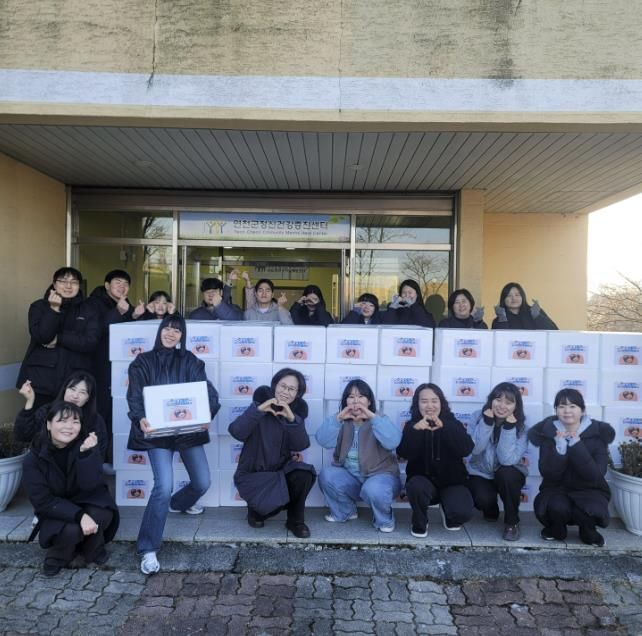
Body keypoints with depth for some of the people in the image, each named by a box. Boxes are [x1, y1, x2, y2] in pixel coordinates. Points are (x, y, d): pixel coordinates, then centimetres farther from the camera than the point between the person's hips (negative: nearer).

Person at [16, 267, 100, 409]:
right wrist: (54, 309, -18)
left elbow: (91, 342, -6)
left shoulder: (88, 311, 7)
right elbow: (41, 336, -9)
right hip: (42, 379, 0)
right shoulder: (39, 306, 7)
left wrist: (59, 338, -11)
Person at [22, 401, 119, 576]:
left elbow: (90, 486, -24)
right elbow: (43, 501, -19)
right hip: (56, 513, -1)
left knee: (101, 515, -31)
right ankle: (57, 557, 3)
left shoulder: (86, 446, -13)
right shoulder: (34, 458, -15)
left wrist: (86, 453, -39)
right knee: (71, 530, -32)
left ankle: (93, 549, 0)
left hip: (89, 505, 1)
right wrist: (79, 516, -31)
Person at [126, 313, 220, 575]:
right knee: (164, 486, -19)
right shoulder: (143, 362, 1)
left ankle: (179, 503, 46)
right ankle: (147, 550, -5)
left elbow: (207, 390, -8)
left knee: (202, 483, 10)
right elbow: (135, 397, -9)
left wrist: (208, 413, -31)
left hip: (188, 430, 3)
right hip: (157, 433, -3)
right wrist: (140, 420, -32)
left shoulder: (190, 361, 5)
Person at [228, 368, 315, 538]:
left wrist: (292, 419, -30)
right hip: (254, 473, -3)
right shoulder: (261, 404, -10)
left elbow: (301, 446, -16)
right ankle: (257, 509, 11)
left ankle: (295, 521, 0)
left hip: (281, 469, 3)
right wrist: (258, 410, -34)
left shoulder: (297, 411, -1)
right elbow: (236, 432, -23)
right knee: (274, 502, -27)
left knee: (304, 475, -26)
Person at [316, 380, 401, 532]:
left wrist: (372, 417, -30)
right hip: (349, 478, 4)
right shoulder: (342, 423, 3)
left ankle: (385, 519, -2)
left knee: (374, 489, -36)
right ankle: (344, 511, 4)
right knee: (326, 475, -22)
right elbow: (323, 441, -15)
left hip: (380, 475, -3)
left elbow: (393, 442, -27)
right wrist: (338, 418, -25)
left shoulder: (379, 421, -5)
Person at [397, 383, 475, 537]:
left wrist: (444, 428, -32)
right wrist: (415, 430, -33)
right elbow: (404, 454, -18)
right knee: (416, 486, -34)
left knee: (462, 512, -26)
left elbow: (466, 450, -20)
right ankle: (420, 523, -2)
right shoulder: (411, 426, -2)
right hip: (423, 480, 0)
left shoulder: (453, 424, -2)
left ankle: (448, 513, 13)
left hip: (452, 481, 0)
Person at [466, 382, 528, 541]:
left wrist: (509, 427, -34)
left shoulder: (520, 426, -16)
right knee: (483, 499, -30)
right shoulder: (478, 417, -13)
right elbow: (475, 449, -26)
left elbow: (507, 459, -30)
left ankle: (512, 522, -10)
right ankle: (491, 510, 11)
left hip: (508, 476, 0)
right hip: (480, 474, 0)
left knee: (506, 473, -35)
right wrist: (487, 421, -31)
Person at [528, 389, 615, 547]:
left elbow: (596, 475, -20)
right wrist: (559, 446, -28)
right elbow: (547, 473, -16)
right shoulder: (547, 432, -9)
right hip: (557, 489, 0)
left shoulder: (598, 433, -10)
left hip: (589, 490, 0)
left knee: (587, 511, -31)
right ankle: (556, 528, 4)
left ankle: (588, 531, 6)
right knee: (558, 507, -32)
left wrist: (576, 445, -28)